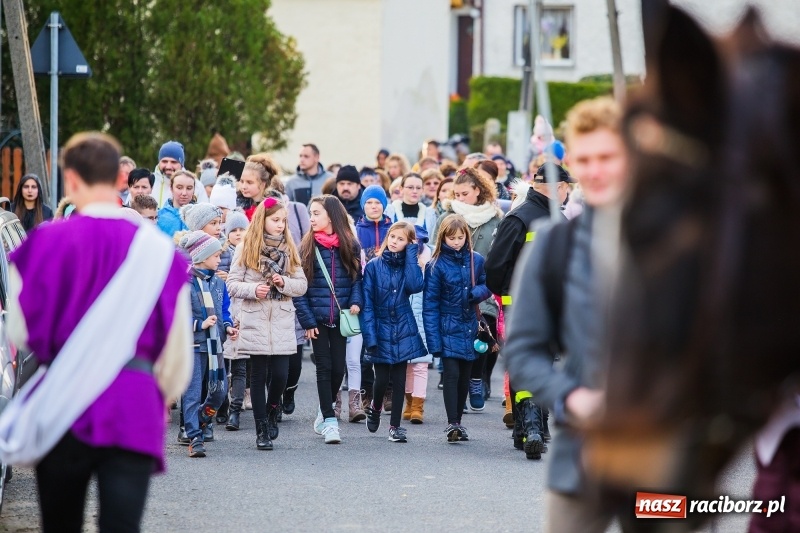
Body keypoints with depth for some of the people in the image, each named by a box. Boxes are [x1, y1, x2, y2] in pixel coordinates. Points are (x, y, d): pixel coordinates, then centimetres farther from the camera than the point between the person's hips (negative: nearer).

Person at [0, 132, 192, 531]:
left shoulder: (46, 243, -5)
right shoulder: (160, 251, 0)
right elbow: (177, 351, 6)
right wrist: (161, 398, 26)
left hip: (62, 407, 0)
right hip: (134, 410, 0)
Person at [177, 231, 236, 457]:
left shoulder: (218, 283, 11)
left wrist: (228, 326, 0)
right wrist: (199, 325, -18)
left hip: (214, 345, 6)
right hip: (192, 345, -6)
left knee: (219, 391, 5)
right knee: (192, 393, -3)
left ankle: (198, 422, 28)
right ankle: (195, 438, -1)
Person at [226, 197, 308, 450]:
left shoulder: (289, 249, 9)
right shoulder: (246, 248, 0)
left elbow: (302, 285, 8)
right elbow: (233, 284, -1)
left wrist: (284, 282, -12)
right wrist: (253, 289, -19)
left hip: (282, 323, 2)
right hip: (255, 322, -2)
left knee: (280, 374, -6)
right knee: (259, 375, 3)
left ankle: (272, 409, 25)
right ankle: (262, 430, 10)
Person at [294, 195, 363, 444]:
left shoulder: (349, 246, 2)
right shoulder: (308, 246, -2)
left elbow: (357, 277, 7)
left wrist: (356, 302, -12)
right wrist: (307, 320, -9)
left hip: (340, 318, 2)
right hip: (317, 318, -1)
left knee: (338, 368, 4)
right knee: (324, 367, -3)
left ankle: (325, 412, 25)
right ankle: (330, 420, -1)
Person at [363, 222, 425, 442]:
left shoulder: (408, 264, 3)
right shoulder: (374, 266, -3)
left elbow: (415, 286, -19)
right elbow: (367, 303, -5)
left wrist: (411, 253, -13)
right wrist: (370, 336, -12)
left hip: (403, 331, 1)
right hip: (381, 331, -1)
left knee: (399, 380, 3)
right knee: (382, 379, 2)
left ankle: (395, 425, 11)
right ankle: (375, 408, 33)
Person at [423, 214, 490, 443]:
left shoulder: (476, 260, 4)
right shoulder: (436, 265, -7)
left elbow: (487, 286, 14)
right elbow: (430, 305, -7)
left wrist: (477, 292, -12)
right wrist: (433, 340, -13)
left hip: (469, 328, 4)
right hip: (447, 328, -4)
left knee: (464, 377, 9)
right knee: (451, 374, -13)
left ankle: (458, 421, 19)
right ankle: (452, 424, -16)